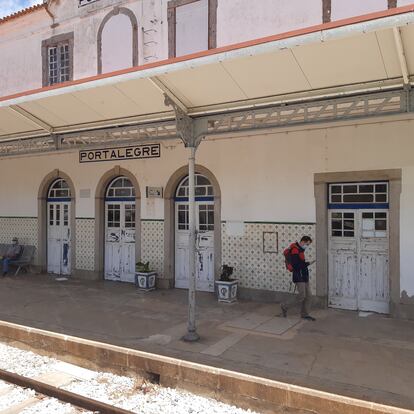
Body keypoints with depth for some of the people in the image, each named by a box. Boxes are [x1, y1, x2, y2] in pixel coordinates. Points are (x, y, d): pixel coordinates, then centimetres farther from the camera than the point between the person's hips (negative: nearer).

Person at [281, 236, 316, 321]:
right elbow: (295, 265, -24)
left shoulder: (300, 250, 14)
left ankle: (305, 314, 19)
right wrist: (307, 263, -19)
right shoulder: (295, 251, -17)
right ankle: (285, 306, 5)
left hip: (304, 276, 10)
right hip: (298, 276, -10)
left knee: (308, 296, 9)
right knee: (301, 296, -10)